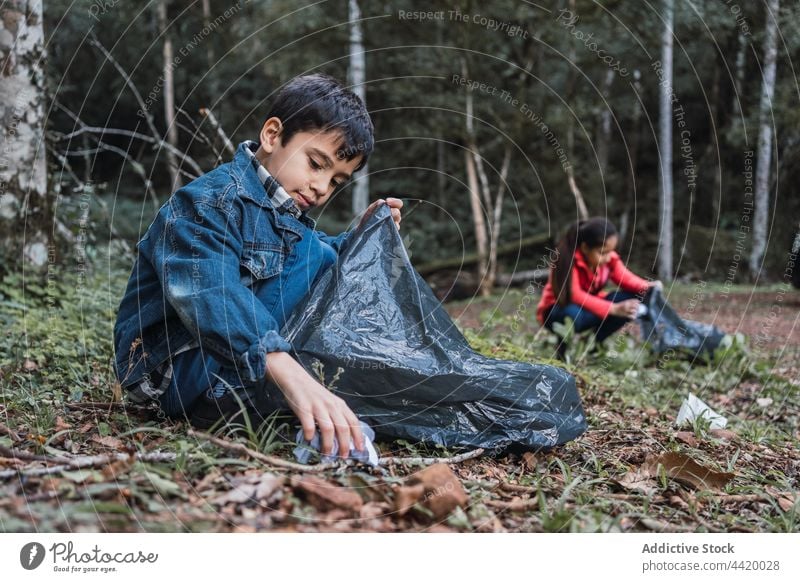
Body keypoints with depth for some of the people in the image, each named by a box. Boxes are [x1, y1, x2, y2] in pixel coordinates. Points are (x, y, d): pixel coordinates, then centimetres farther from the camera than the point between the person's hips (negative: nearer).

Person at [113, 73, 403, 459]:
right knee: (312, 252, -18)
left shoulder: (286, 215, 13)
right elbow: (210, 294, -37)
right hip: (175, 374, -10)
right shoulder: (208, 201, -18)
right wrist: (289, 374, -50)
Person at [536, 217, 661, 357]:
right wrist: (613, 309, -50)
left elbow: (626, 278, -10)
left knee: (632, 299, -17)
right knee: (573, 314, -43)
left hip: (590, 306, 6)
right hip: (558, 311, -6)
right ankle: (565, 345, -7)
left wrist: (647, 287, -34)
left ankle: (596, 341, 2)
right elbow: (575, 295, -40)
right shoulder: (568, 260, -30)